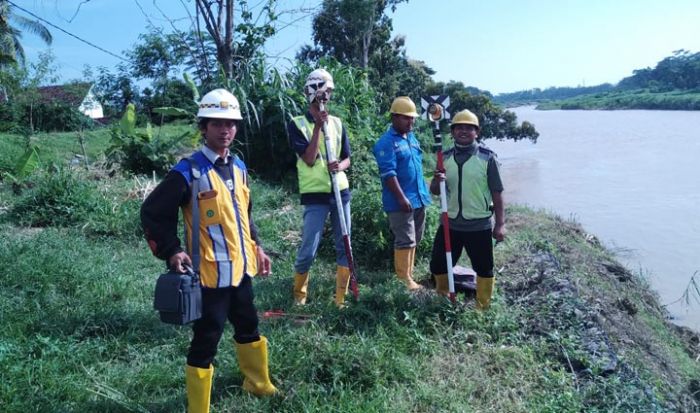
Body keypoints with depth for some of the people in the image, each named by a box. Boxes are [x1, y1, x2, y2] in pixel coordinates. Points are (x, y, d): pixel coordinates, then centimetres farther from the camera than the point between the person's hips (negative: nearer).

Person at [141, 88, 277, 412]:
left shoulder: (238, 167, 8)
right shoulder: (189, 171, -15)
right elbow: (152, 213, -11)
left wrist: (256, 247, 15)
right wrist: (171, 252, -18)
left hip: (241, 268, 8)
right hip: (211, 273, -8)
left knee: (248, 327, 24)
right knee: (206, 341, 2)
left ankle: (258, 384, 46)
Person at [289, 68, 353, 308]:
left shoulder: (337, 123, 11)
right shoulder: (297, 124, -3)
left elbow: (347, 159, 12)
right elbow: (309, 159, -13)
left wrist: (340, 166, -11)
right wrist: (318, 126, -16)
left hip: (341, 192, 5)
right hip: (315, 196, -4)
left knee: (345, 247, 6)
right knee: (308, 251, -4)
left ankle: (341, 298, 19)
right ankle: (299, 294, 20)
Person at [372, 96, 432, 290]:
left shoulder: (412, 138, 14)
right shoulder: (386, 142, -13)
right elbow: (388, 173, -20)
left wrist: (424, 193, 20)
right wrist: (401, 197, -24)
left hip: (419, 198, 9)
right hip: (401, 201, -8)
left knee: (414, 239, 14)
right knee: (405, 240, -5)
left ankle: (408, 274, 24)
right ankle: (404, 278, 5)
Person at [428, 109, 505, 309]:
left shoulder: (487, 157, -6)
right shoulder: (445, 158, 4)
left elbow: (497, 193, -4)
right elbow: (435, 191, 8)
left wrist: (500, 223, -6)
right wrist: (437, 182, -16)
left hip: (479, 226, -3)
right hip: (450, 224, 4)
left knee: (484, 269, 8)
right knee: (438, 265, 12)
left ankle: (482, 309, 27)